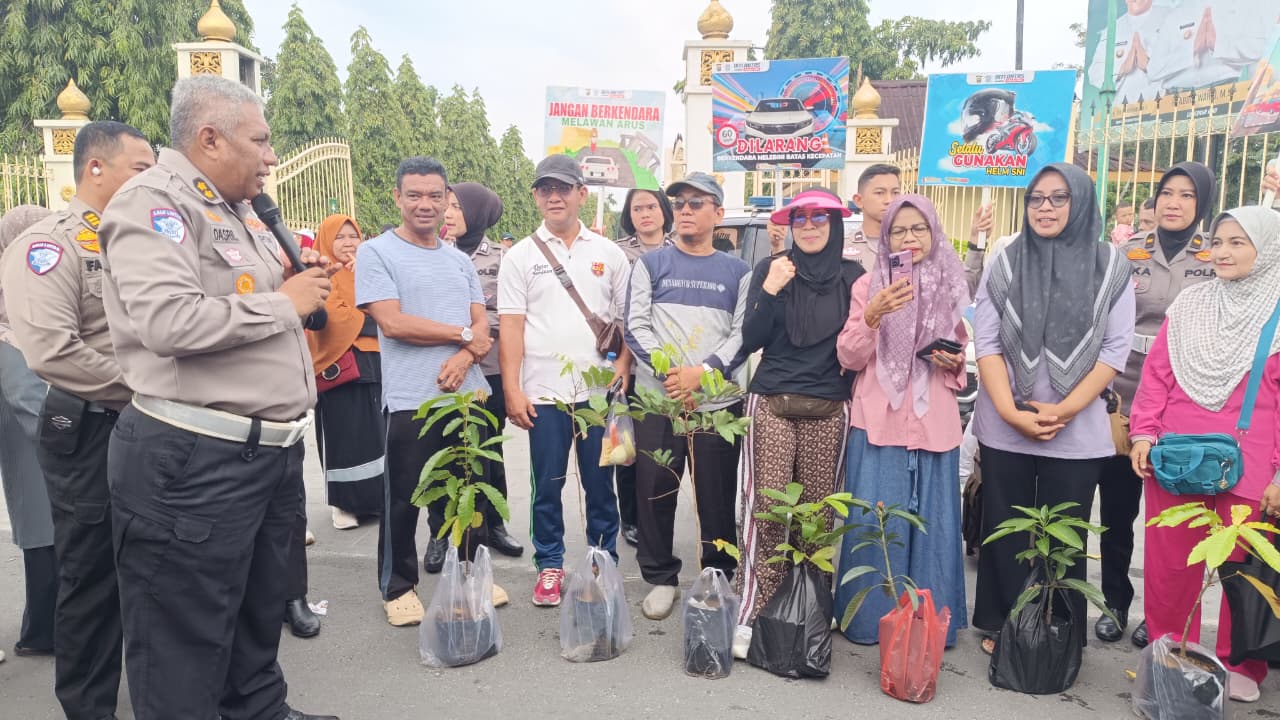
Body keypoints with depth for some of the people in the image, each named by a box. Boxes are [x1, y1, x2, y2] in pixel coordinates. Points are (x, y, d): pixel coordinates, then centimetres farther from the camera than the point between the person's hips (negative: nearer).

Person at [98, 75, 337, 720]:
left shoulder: (239, 212, 16)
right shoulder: (153, 201, -14)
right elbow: (170, 321, -29)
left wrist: (306, 283, 8)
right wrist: (281, 303, -16)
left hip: (273, 450, 10)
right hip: (196, 461, -9)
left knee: (261, 613, 24)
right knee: (187, 648, 5)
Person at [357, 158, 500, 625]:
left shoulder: (460, 260, 14)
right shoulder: (376, 253, -3)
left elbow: (482, 327, 8)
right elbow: (392, 323, -14)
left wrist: (462, 358, -14)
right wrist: (462, 335, -7)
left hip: (468, 393, 5)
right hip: (410, 399, -5)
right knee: (404, 499, 4)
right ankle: (398, 587, 20)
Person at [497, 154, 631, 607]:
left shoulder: (609, 253, 7)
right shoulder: (521, 256, 4)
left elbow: (628, 319, 10)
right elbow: (510, 327, -1)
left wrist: (623, 365, -5)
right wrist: (512, 390, -7)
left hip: (600, 391, 1)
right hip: (543, 393, -1)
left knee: (600, 484, 9)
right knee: (546, 486, 7)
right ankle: (549, 565, 23)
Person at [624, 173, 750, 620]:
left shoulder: (737, 272, 9)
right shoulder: (651, 264, 8)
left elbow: (742, 333, 1)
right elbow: (636, 327, 0)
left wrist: (702, 372, -13)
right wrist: (667, 370, -14)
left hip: (719, 401, 0)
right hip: (658, 399, 0)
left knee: (717, 496, 6)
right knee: (655, 493, 5)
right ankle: (660, 578, 21)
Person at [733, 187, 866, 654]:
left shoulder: (852, 275, 9)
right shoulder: (771, 269, 7)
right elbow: (750, 341, 0)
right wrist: (770, 291, -12)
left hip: (830, 410, 1)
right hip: (771, 404, -1)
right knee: (766, 509, -6)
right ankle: (753, 613, -1)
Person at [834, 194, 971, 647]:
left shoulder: (952, 287, 9)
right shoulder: (869, 285, 2)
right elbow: (848, 358, -2)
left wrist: (957, 364, -3)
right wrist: (872, 316, -19)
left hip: (934, 423, 2)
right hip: (878, 422, -2)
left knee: (932, 523, 6)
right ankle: (870, 619, 17)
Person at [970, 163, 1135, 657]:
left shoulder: (1110, 266, 1)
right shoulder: (1004, 263, 2)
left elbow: (1115, 349, -3)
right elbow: (987, 343, -2)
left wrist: (1063, 410, -12)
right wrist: (1012, 412, -12)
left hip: (1077, 429, 0)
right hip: (1004, 426, 1)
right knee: (1005, 531, 9)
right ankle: (1003, 626, 23)